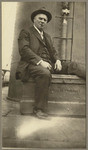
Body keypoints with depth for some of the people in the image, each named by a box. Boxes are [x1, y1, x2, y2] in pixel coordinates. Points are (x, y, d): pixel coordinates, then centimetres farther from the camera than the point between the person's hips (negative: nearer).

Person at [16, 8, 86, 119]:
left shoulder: (47, 36, 30)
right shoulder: (26, 33, 8)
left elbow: (53, 51, 23)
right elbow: (24, 49, -8)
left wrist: (57, 60, -2)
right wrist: (40, 61, -20)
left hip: (49, 64, 7)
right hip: (33, 64, -7)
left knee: (73, 66, -11)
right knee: (45, 73, -38)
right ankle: (39, 109, -31)